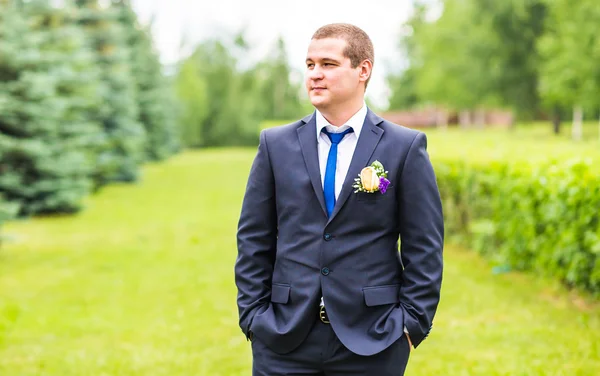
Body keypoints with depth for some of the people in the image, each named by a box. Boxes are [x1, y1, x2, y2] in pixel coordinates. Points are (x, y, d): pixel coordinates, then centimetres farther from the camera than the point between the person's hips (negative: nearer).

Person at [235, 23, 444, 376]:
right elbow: (254, 241, 7)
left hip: (372, 344, -1)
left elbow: (425, 248, -1)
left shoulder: (406, 147, 0)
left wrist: (412, 324, -6)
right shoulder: (276, 144, 6)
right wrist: (253, 316, 0)